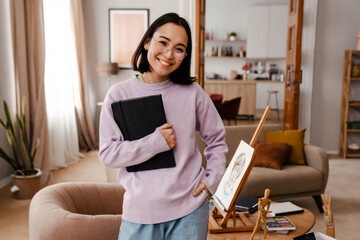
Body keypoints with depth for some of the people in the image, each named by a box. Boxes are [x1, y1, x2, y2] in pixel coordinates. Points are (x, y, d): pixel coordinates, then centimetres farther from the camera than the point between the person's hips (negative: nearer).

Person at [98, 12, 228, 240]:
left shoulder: (192, 93, -3)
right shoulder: (119, 94, -6)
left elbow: (217, 139, 9)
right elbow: (108, 153, -8)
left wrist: (212, 179, -1)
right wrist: (156, 142, -17)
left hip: (190, 208, 1)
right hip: (140, 211, 0)